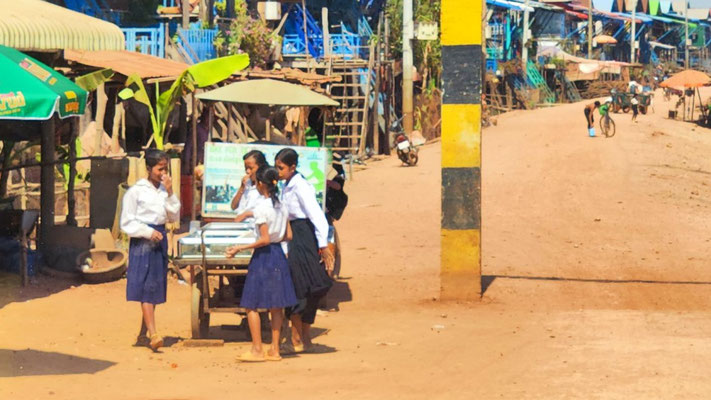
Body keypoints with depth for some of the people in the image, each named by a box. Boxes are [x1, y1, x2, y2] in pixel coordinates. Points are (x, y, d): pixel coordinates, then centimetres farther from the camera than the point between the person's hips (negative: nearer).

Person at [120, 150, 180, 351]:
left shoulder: (165, 190, 10)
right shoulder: (136, 191, -6)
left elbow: (174, 217, 7)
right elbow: (127, 223, -6)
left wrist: (170, 194, -4)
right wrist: (148, 232, -15)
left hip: (160, 239, 6)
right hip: (142, 241, -6)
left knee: (155, 289, 9)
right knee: (146, 288, -12)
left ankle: (142, 334, 20)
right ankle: (153, 334, -20)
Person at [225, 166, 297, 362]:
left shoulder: (261, 207, -15)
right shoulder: (282, 206, 7)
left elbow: (264, 240, -18)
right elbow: (288, 236, 9)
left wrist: (240, 248, -15)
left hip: (263, 257, -8)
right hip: (279, 254, 8)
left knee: (252, 305, 0)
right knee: (276, 306, 10)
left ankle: (257, 350, -1)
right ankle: (274, 350, 12)